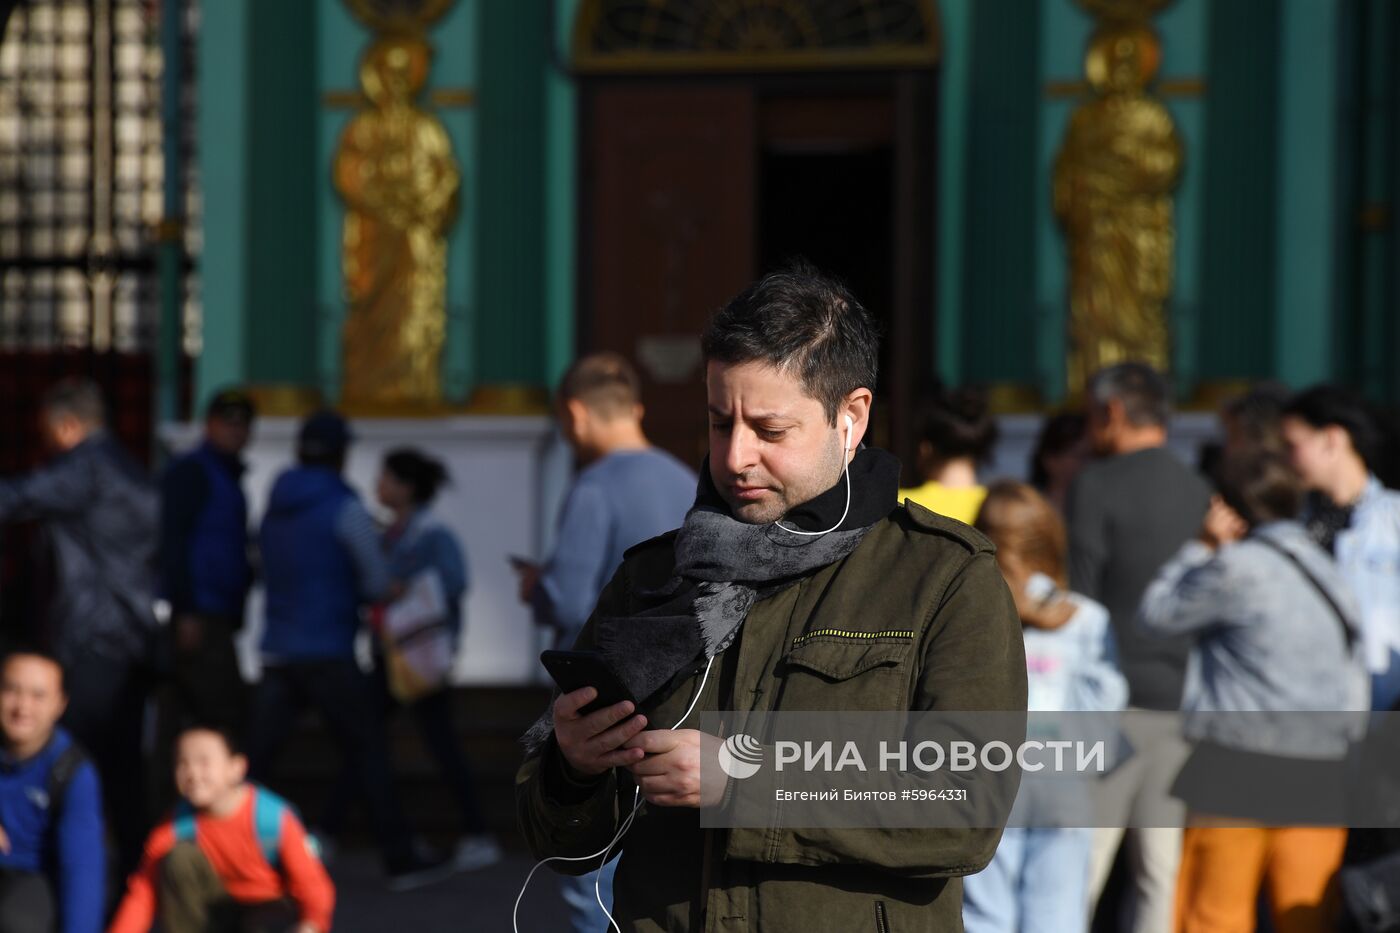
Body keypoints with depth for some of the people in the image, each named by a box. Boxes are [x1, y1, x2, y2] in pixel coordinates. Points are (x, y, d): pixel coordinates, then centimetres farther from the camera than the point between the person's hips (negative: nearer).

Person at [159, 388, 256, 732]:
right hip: (198, 613, -9)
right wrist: (186, 612, -20)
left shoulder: (228, 475, 22)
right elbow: (173, 542, -14)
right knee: (225, 713, -15)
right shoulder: (190, 471, -6)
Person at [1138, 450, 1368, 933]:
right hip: (1321, 771, 6)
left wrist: (1202, 546, 7)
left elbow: (1159, 612, 1)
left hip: (1242, 768, -6)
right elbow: (1356, 680, 15)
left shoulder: (1237, 568, -10)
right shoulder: (1328, 571, 14)